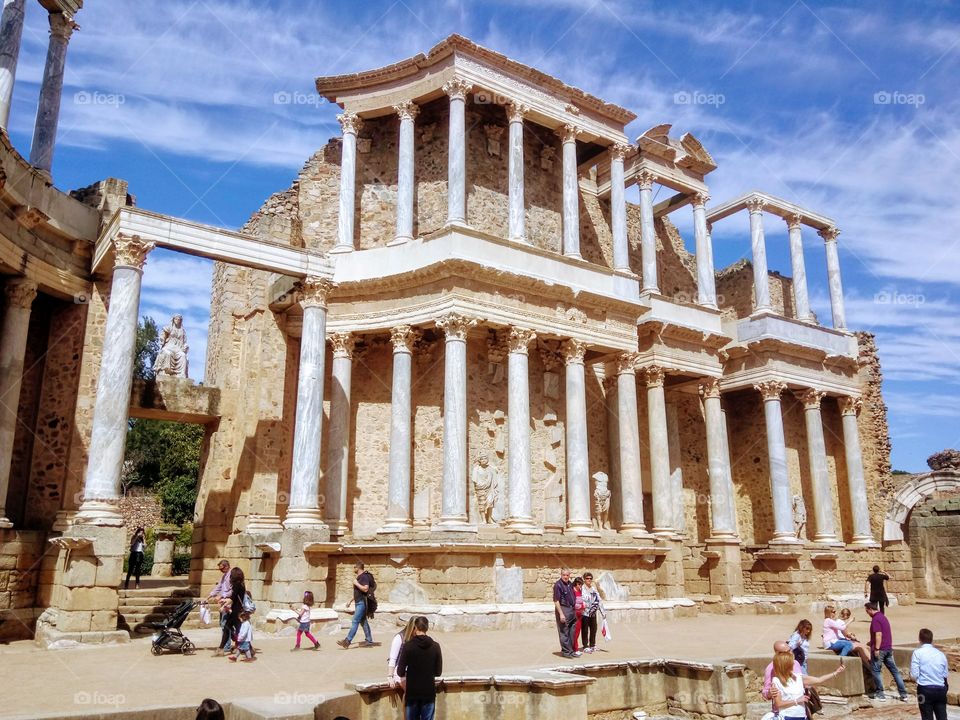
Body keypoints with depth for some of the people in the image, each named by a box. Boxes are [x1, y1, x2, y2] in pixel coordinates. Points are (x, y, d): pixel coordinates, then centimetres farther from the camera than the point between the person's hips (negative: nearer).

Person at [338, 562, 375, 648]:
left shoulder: (364, 577, -14)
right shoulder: (359, 577, 17)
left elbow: (365, 589, -27)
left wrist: (356, 583, -18)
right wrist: (350, 601, 25)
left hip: (362, 602, -10)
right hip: (358, 602, 10)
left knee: (355, 621, -11)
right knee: (363, 621, 11)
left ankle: (347, 641, -14)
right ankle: (369, 640, 15)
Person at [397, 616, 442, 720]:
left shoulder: (408, 646, -11)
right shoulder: (435, 646, -5)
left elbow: (400, 672, -9)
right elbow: (438, 671, 2)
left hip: (412, 692, -1)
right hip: (429, 692, 1)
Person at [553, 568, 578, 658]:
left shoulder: (570, 584, 11)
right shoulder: (558, 585, -14)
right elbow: (556, 601, -17)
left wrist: (574, 609, 19)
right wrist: (561, 614, -20)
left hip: (572, 609, 8)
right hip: (563, 609, -8)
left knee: (572, 632, 13)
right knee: (564, 632, -2)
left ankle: (571, 650, 22)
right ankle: (566, 651, 6)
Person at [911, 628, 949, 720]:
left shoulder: (917, 653, -6)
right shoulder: (941, 654, 6)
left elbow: (914, 675, -10)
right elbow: (945, 675, 12)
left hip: (925, 689, -4)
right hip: (941, 689, 4)